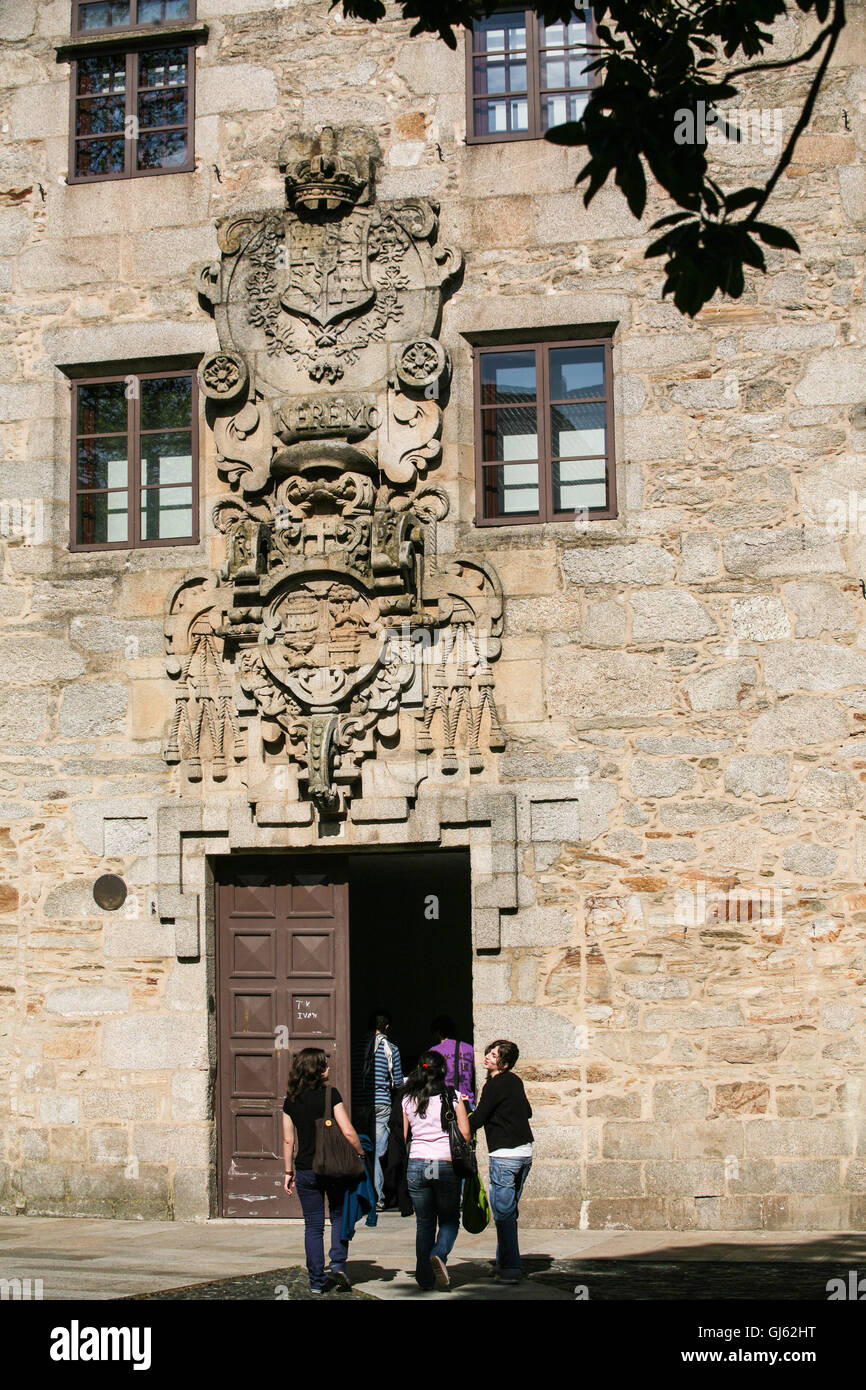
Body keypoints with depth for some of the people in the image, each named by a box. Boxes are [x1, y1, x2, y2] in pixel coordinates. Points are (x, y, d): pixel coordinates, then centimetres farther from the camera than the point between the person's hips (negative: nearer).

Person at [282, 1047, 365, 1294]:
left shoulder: (291, 1100, 2)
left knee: (313, 1225, 9)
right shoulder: (330, 1094, -10)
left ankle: (317, 1280, 9)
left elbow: (288, 1140, 6)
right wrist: (361, 1153, 3)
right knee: (339, 1217, 17)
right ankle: (338, 1263, 1)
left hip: (305, 1170, 3)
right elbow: (348, 1132, -13)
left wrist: (288, 1172, 13)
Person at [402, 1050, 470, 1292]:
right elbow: (465, 1132, -5)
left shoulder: (408, 1100, 5)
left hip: (416, 1165, 2)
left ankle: (425, 1278, 9)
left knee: (424, 1223, 12)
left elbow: (402, 1136, 8)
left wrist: (403, 1167, 18)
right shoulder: (452, 1097, -2)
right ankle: (439, 1255, -16)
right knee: (449, 1220, 11)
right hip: (446, 1164, -2)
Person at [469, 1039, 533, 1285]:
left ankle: (511, 1269, -8)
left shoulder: (495, 1085, -13)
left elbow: (477, 1119, -13)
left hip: (505, 1154, -9)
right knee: (509, 1210, 16)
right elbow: (527, 1112, 25)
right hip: (525, 1152, 9)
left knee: (502, 1213, -6)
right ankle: (506, 1262, 22)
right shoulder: (515, 1081, 11)